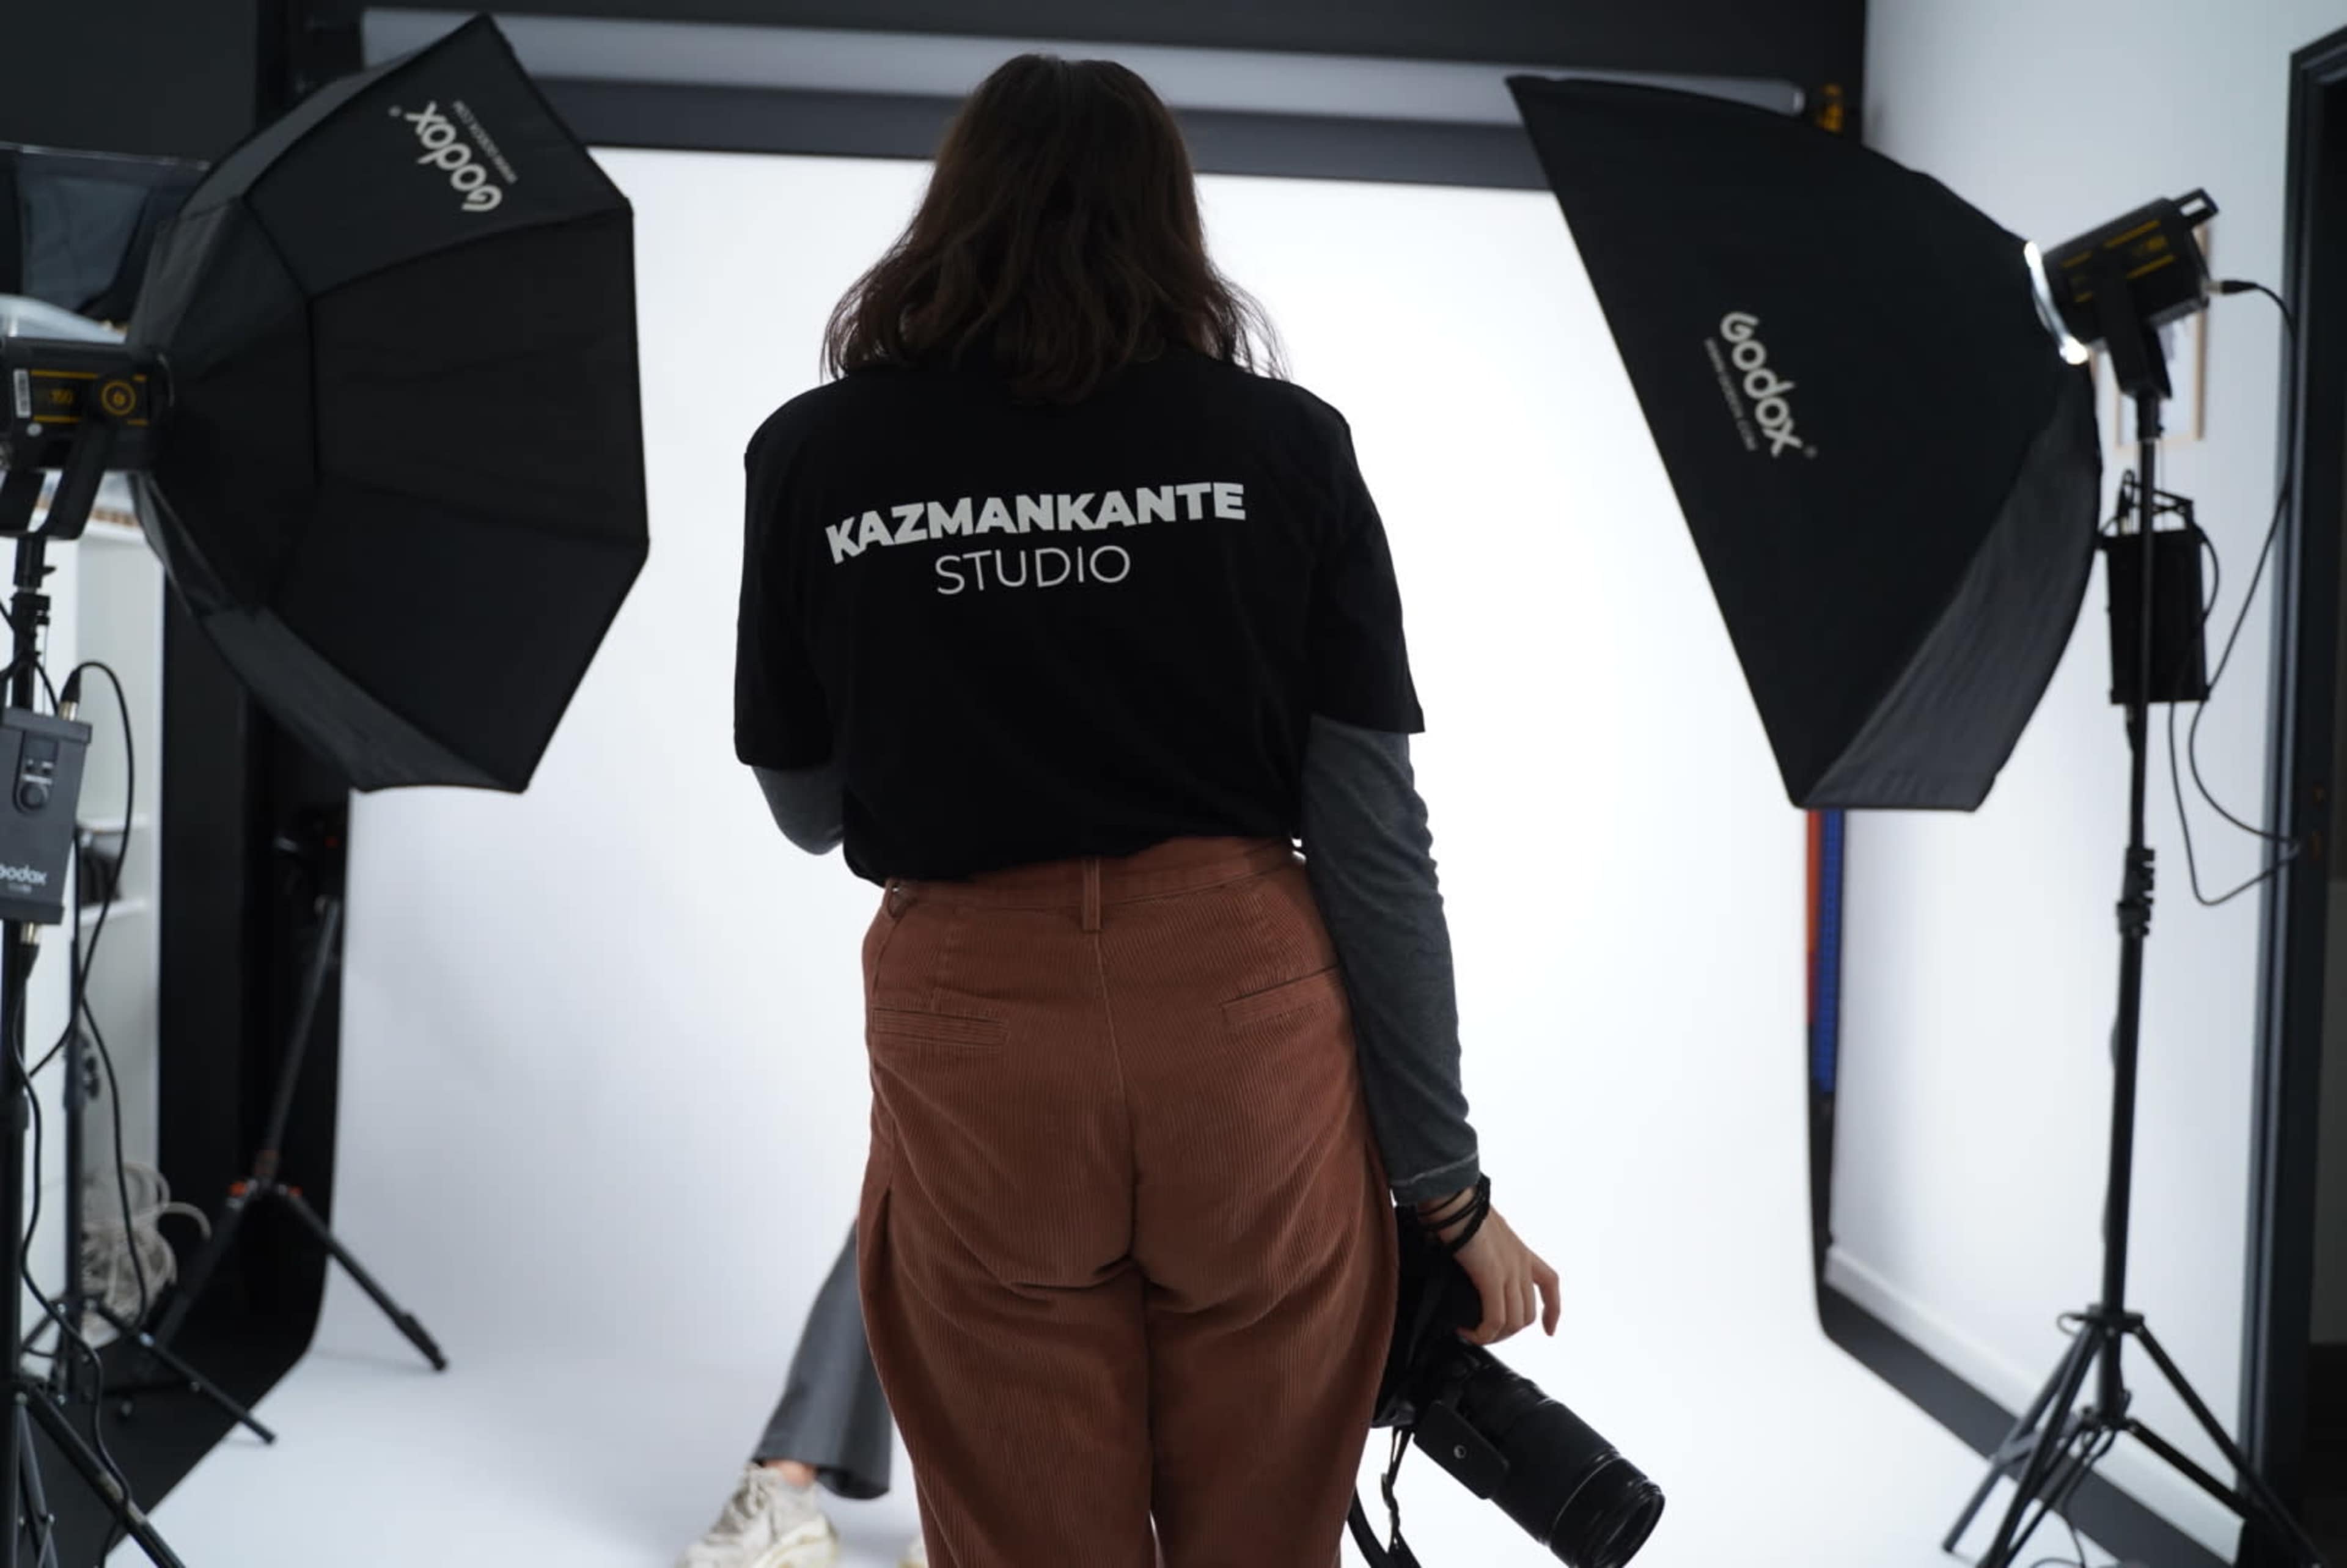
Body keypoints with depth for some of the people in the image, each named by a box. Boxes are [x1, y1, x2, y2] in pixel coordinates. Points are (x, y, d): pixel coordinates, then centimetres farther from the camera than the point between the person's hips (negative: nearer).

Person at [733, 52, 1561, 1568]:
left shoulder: (812, 456, 2)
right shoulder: (1283, 444, 0)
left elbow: (808, 814, 11)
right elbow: (1375, 837, -3)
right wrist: (1448, 1178, 3)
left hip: (972, 1032, 0)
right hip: (1245, 1011, 1)